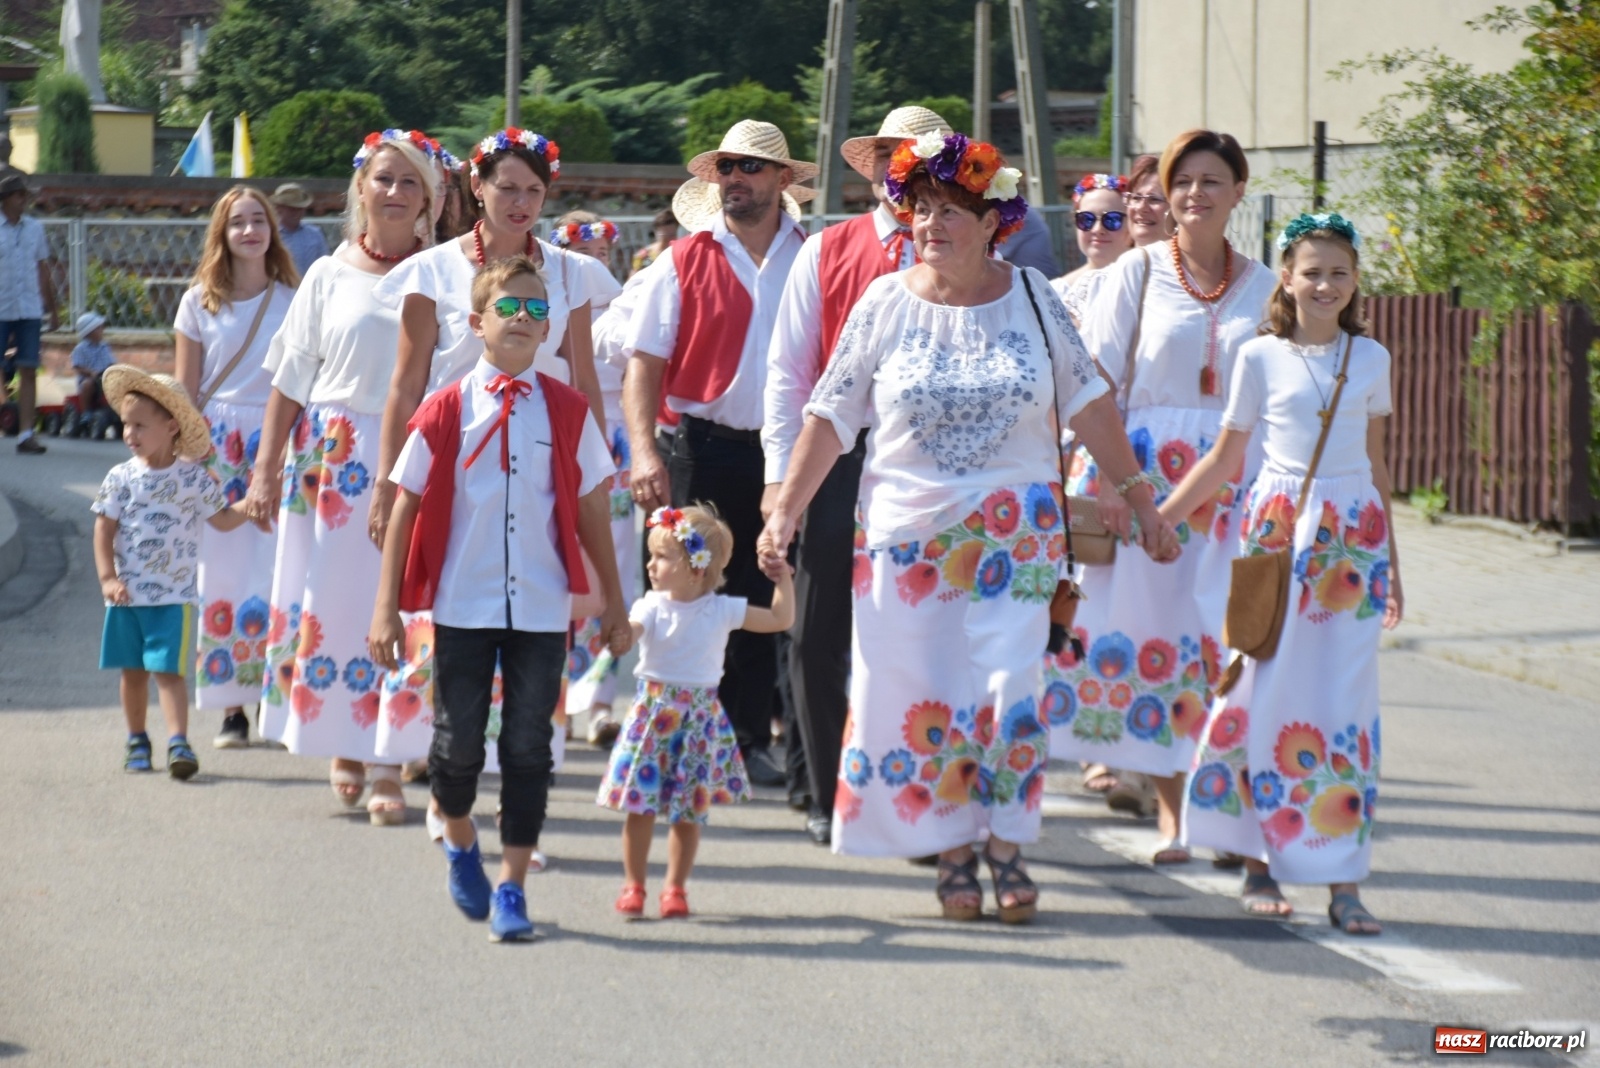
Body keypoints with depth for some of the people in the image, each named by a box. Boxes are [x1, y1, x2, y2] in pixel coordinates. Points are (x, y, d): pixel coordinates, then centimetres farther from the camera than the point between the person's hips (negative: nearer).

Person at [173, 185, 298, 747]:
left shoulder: (293, 300, 6)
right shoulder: (200, 302, 6)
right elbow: (185, 388, 7)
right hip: (217, 444, 0)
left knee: (275, 575, -6)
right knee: (221, 571, -1)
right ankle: (231, 707, 3)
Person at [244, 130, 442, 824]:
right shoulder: (329, 277, 8)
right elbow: (290, 380, 8)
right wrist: (266, 469, 3)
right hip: (333, 456, 1)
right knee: (331, 600, 1)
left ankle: (387, 766, 1)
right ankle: (340, 746, 18)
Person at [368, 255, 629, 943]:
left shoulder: (567, 412, 2)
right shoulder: (445, 412, -2)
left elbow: (591, 511, 8)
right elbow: (406, 507, 2)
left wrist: (614, 603, 9)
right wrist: (387, 608, -1)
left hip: (542, 610, 1)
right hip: (463, 607, -1)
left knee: (528, 746, 1)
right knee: (458, 743, 4)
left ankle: (511, 887, 8)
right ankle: (460, 842, 32)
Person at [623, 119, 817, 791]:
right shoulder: (682, 264, 2)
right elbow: (644, 364, -2)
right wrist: (644, 452, -15)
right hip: (703, 451, -1)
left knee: (761, 600, 6)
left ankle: (748, 738, 15)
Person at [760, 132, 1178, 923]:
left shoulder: (1031, 297, 1)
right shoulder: (886, 304, 0)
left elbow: (1089, 404, 6)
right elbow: (830, 417, 0)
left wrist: (1139, 498, 6)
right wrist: (785, 510, -7)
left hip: (1013, 533, 0)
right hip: (907, 532, 0)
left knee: (1008, 691, -7)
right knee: (922, 696, 2)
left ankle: (1005, 844, 7)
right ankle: (951, 851, 14)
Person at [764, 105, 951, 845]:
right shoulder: (826, 253, 6)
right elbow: (787, 368, 6)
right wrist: (780, 473, -2)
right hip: (839, 456, 1)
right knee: (819, 637, 2)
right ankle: (830, 796, 15)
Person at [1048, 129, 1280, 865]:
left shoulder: (1261, 287, 10)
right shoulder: (1138, 272, 4)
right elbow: (1100, 382, -1)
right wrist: (1107, 473, -11)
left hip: (1231, 475, 2)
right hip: (1143, 468, -1)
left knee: (1224, 637, -5)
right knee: (1150, 625, -3)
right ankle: (1169, 808, 4)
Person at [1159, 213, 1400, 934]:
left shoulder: (1370, 358, 9)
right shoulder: (1261, 357, 2)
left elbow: (1376, 464, 15)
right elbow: (1225, 458, 9)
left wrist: (1391, 563, 15)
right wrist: (1159, 517, 4)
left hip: (1353, 536, 1)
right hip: (1280, 529, -1)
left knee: (1345, 704, -2)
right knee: (1267, 694, -2)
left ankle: (1343, 881, -2)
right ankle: (1258, 861, 10)